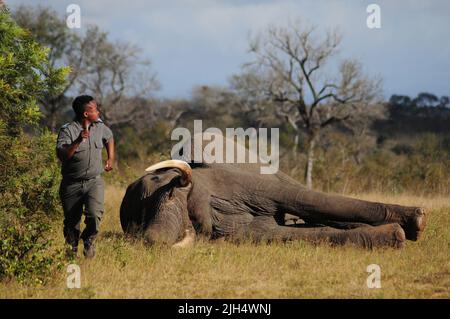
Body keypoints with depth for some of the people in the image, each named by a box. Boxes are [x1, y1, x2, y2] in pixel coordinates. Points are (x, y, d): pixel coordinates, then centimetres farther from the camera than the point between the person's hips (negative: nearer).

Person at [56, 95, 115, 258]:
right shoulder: (68, 130, -12)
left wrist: (110, 159, 22)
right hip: (72, 184, -2)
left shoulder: (100, 127, 5)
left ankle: (89, 240, 9)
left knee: (94, 214, -19)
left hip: (94, 181, 2)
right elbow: (61, 155, -24)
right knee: (71, 221, 7)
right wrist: (78, 141, -33)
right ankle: (72, 249, 30)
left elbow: (109, 138, 28)